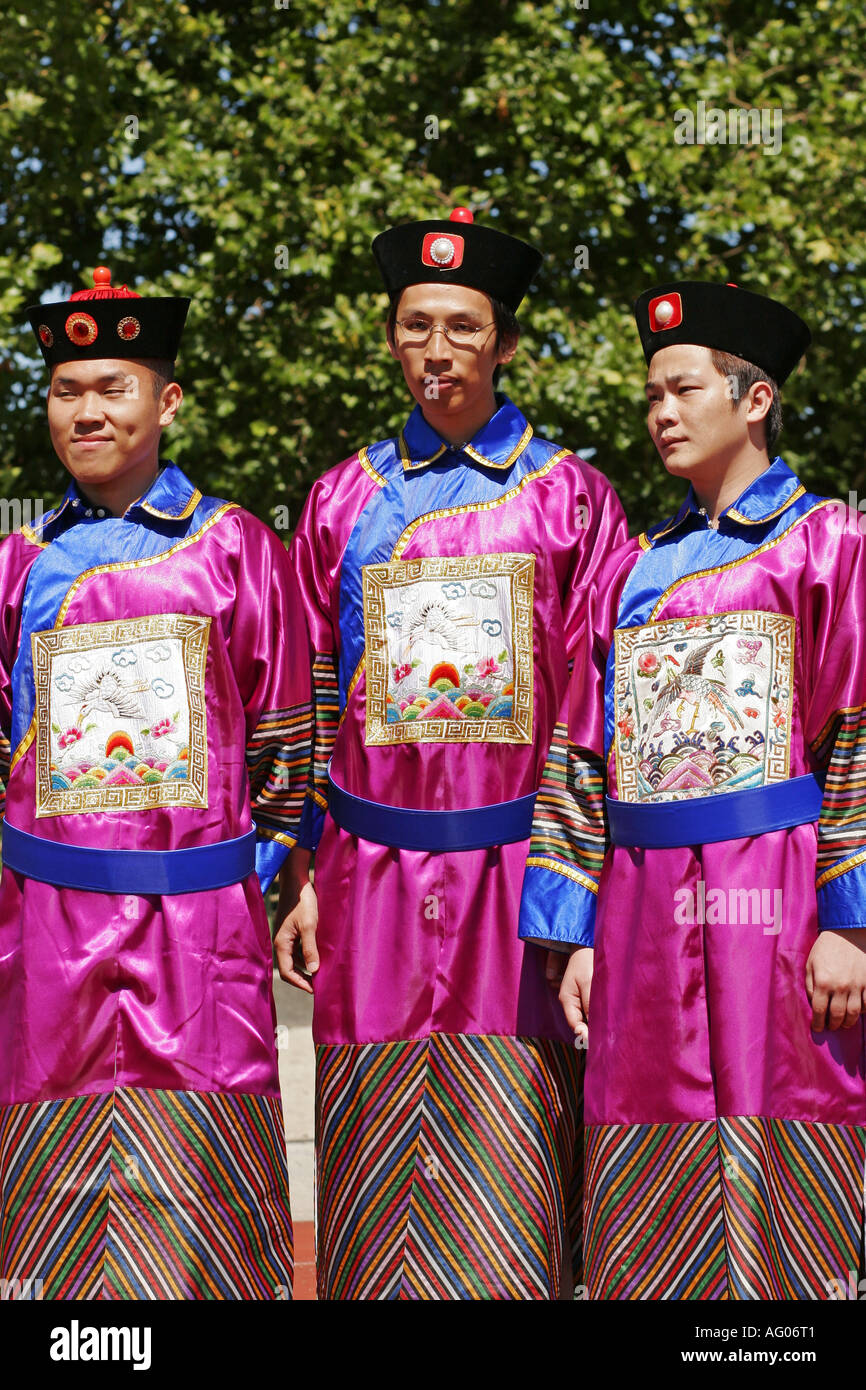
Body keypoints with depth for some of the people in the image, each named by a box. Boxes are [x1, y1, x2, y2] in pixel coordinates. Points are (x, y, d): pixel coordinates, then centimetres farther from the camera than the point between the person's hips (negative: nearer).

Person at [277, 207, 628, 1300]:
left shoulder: (569, 497, 3)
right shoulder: (343, 501, 10)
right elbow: (307, 705, 12)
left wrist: (578, 882, -4)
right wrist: (303, 873, 7)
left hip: (514, 875, -2)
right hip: (371, 875, 2)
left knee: (506, 1187, -3)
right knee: (376, 1180, 5)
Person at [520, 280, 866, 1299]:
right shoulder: (636, 568, 17)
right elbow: (590, 756, 15)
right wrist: (581, 936, 9)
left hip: (773, 896, -5)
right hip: (646, 906, 5)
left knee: (774, 1172, -3)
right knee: (651, 1212, 5)